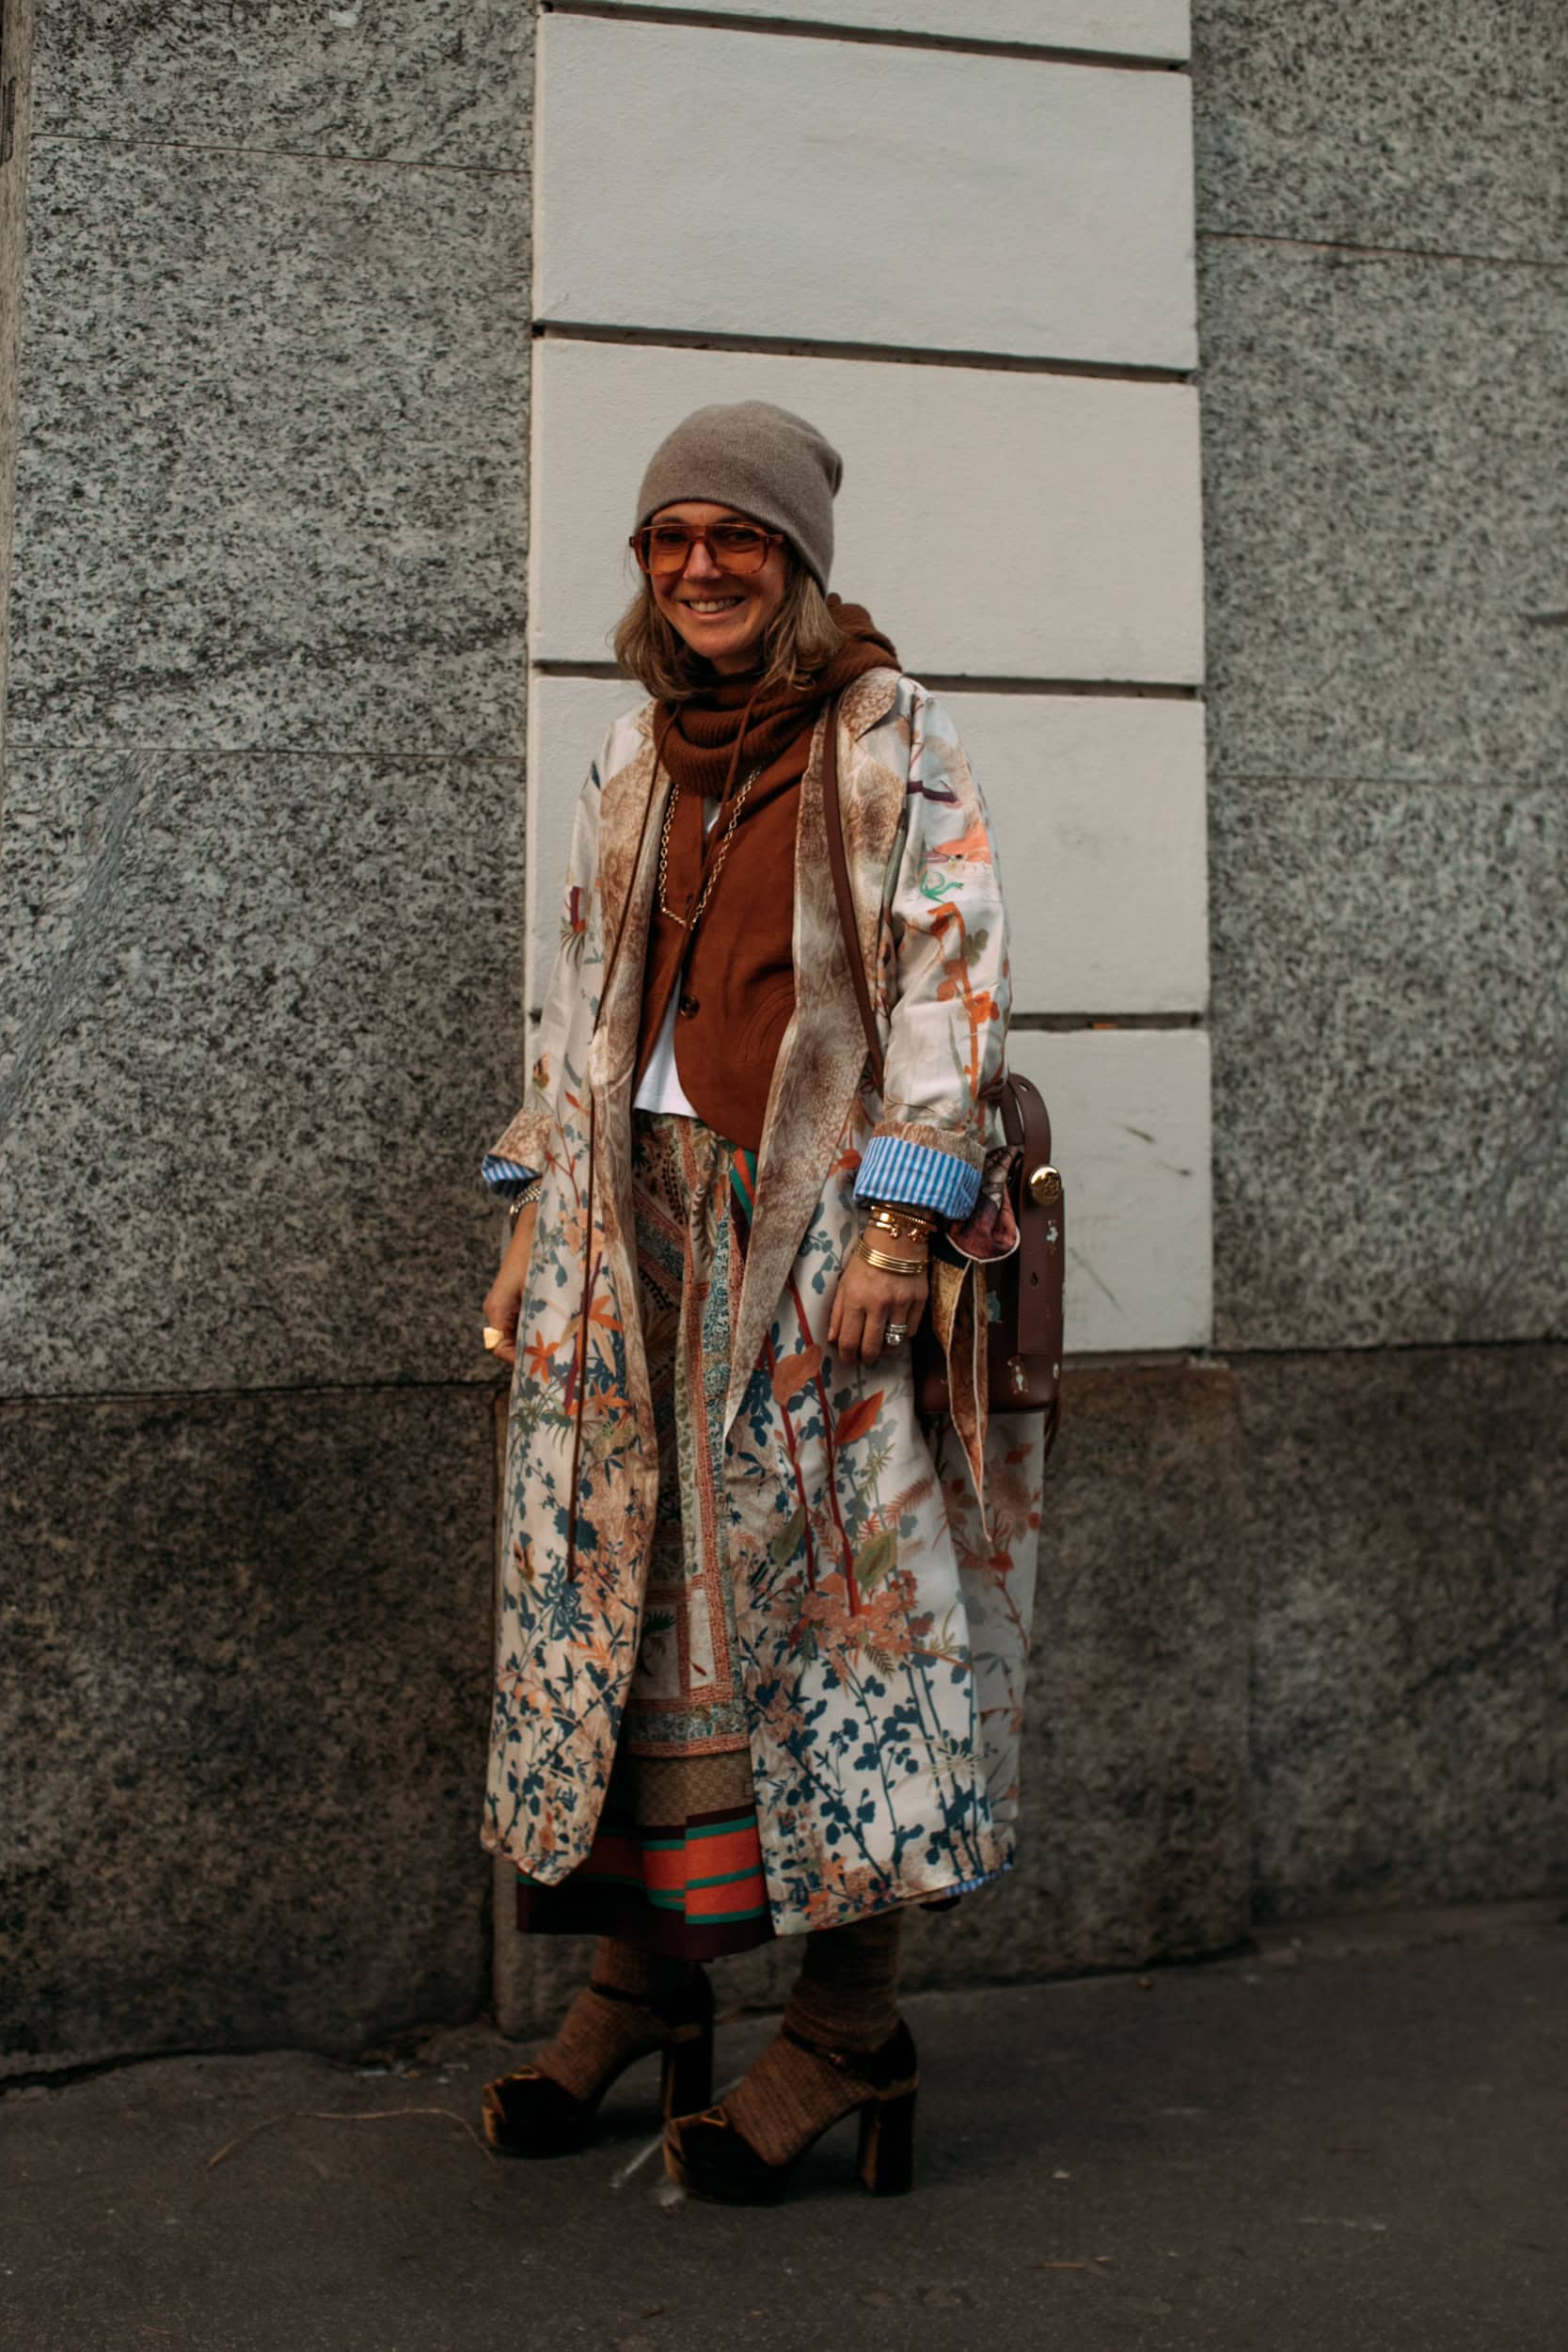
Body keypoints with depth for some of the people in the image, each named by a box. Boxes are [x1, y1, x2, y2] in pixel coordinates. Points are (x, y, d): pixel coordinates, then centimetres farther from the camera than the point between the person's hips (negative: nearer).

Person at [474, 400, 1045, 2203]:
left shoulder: (887, 734, 2)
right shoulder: (634, 755, 17)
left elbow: (949, 975, -6)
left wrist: (901, 1211, -15)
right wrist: (537, 1211, 13)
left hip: (816, 1226, -5)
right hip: (633, 1224, 5)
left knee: (823, 1585, -5)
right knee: (613, 1576, 3)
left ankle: (847, 2035, 3)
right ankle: (640, 1984, 16)